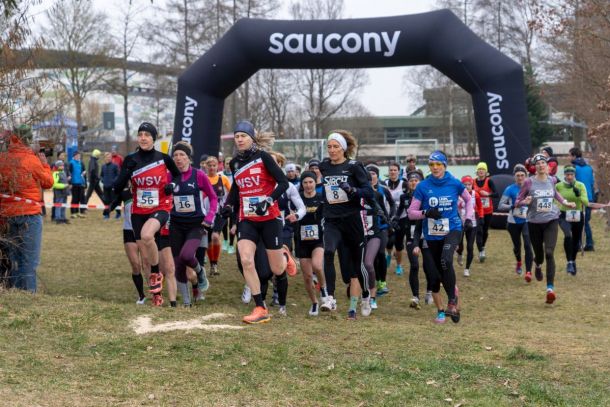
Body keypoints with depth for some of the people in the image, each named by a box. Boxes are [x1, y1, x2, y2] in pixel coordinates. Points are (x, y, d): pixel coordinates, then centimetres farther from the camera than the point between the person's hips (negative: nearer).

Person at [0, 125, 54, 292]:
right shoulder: (30, 159, -11)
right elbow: (48, 182, -3)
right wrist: (44, 164, 12)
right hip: (28, 213, -6)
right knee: (30, 259, 0)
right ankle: (28, 292, -2)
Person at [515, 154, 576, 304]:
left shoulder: (552, 180, 2)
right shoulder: (529, 182, -8)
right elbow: (517, 202, -1)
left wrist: (565, 202, 15)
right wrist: (525, 202, -23)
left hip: (551, 220, 1)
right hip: (534, 223, -1)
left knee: (549, 253, -16)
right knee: (539, 255, 11)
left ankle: (550, 288, -18)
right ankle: (538, 265, 52)